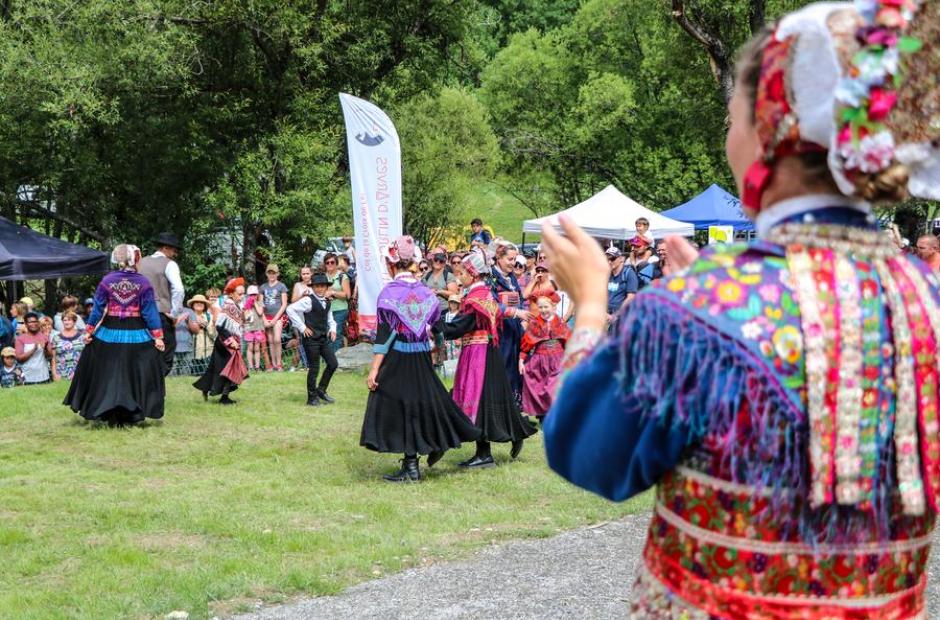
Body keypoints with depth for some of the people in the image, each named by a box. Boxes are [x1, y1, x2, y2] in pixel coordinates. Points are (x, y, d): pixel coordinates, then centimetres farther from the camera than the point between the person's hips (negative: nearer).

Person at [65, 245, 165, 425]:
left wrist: (89, 330, 5)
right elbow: (150, 311, -7)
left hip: (110, 333, 2)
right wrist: (157, 336, -5)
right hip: (136, 335, -1)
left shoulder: (107, 281, -4)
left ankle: (110, 416, 12)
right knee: (134, 376, 8)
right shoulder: (143, 283, -7)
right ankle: (131, 414, 5)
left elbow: (98, 308, -2)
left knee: (108, 375, 11)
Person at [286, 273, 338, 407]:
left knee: (333, 364, 6)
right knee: (314, 368, -3)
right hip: (311, 338, -7)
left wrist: (332, 329, 3)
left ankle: (321, 390, 21)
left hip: (324, 338, 7)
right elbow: (290, 309, -18)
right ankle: (312, 398, 8)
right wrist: (302, 327, -16)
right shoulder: (308, 300, -12)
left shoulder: (327, 302, 11)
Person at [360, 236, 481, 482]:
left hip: (396, 358, -5)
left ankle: (411, 467, 3)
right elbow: (434, 323, 8)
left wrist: (374, 369, -14)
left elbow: (384, 334, -16)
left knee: (400, 407, 1)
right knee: (423, 401, 20)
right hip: (422, 358, 5)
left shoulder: (390, 293, -13)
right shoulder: (425, 291, 3)